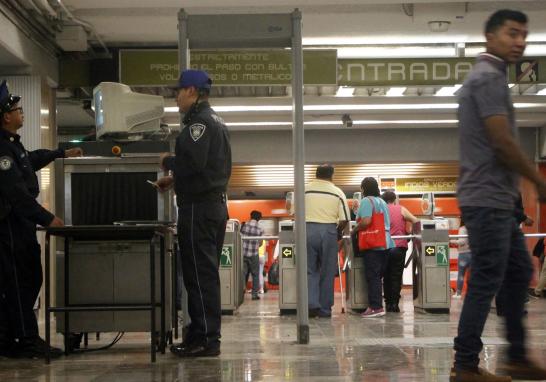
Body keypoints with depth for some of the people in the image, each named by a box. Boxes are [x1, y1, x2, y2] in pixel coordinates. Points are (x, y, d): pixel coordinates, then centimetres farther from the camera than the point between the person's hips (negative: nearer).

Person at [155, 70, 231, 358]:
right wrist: (175, 179, 19)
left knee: (199, 273, -8)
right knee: (207, 273, 12)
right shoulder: (216, 121, 20)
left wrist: (168, 162, -5)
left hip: (198, 207, -10)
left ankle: (205, 339, -6)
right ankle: (206, 336, 17)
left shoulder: (199, 121, -11)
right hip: (216, 203, 10)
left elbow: (192, 163, -24)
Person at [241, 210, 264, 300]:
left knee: (243, 274, 9)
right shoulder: (260, 229, -5)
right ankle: (254, 294, 6)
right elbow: (260, 242, 1)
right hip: (254, 254, -2)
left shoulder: (244, 225, -3)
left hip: (243, 253, 2)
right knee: (255, 275, 8)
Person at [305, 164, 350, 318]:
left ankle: (312, 304, -7)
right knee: (327, 272, 7)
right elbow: (344, 220, 1)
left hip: (308, 229, 0)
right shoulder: (338, 193, 5)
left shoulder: (304, 189, 6)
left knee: (310, 270, 8)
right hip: (329, 231, 0)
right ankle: (324, 309, 9)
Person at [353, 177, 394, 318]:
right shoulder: (383, 202, 19)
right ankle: (377, 305, 10)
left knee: (372, 276, -7)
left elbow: (366, 221, -19)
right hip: (386, 244, 8)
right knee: (379, 275, 10)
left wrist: (354, 230, -2)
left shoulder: (366, 201, -7)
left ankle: (376, 307, -10)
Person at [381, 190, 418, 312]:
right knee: (397, 276, 1)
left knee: (387, 276, 9)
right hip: (400, 246, -1)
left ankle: (388, 303, 8)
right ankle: (394, 303, -4)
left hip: (384, 246, 1)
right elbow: (416, 221, -1)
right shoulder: (401, 209, 5)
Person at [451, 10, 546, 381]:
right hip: (488, 199, -11)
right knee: (486, 282, -6)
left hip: (497, 199, 11)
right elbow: (502, 143, -19)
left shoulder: (490, 77, 19)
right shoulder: (488, 77, -13)